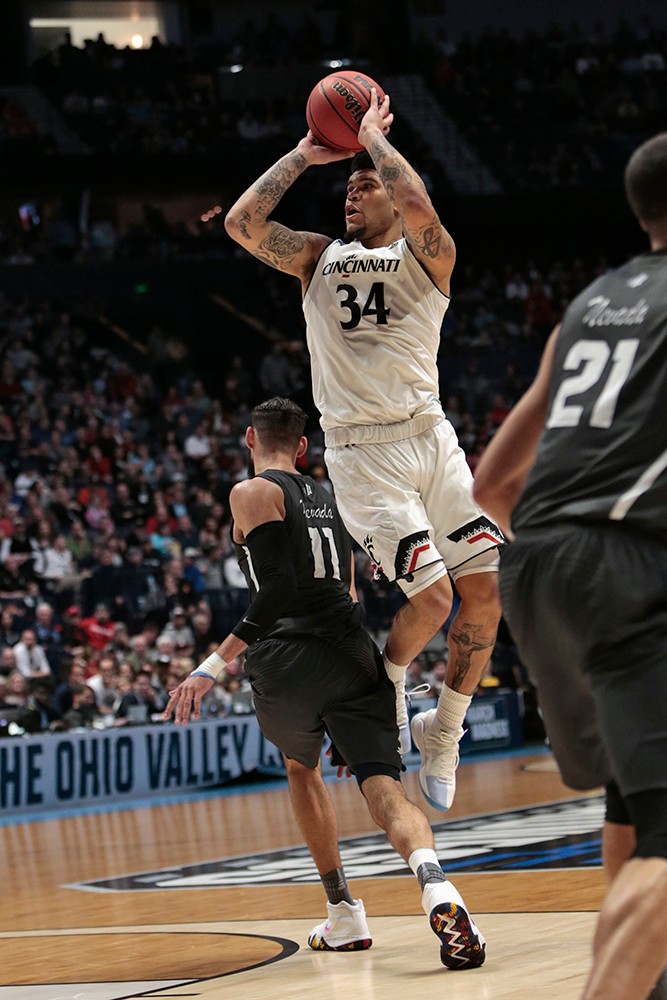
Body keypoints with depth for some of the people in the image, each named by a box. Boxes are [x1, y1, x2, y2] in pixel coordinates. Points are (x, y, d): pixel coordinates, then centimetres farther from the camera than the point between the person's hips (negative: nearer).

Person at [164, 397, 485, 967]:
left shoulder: (252, 493, 2)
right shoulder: (329, 498, 23)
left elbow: (278, 589, -12)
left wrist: (216, 665, -16)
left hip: (286, 663, -3)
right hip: (352, 652, 3)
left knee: (302, 769, 27)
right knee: (385, 790, -9)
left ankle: (344, 916, 28)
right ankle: (436, 888, -42)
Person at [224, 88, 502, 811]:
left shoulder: (426, 257, 5)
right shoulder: (318, 258, 12)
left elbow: (417, 205, -19)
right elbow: (241, 223, -3)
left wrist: (373, 137, -5)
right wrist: (305, 155, 3)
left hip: (430, 438, 1)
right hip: (361, 452, -1)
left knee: (487, 589, -6)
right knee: (431, 597, -15)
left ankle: (444, 728, 14)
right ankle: (386, 685, 15)